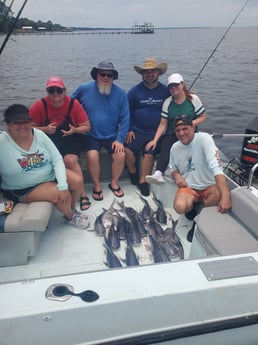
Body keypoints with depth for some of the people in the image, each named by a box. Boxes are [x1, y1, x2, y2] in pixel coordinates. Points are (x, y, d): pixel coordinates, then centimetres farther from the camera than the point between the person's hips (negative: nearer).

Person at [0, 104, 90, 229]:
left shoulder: (39, 134, -8)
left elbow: (57, 160, -10)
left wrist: (63, 185, -23)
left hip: (51, 174, 5)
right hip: (23, 189, -5)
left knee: (77, 180, -9)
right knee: (59, 194, -24)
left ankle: (71, 209, 19)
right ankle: (70, 216, 9)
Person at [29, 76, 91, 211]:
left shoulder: (73, 104, -6)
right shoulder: (40, 105, -5)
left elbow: (87, 127, -1)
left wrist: (74, 130, -21)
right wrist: (45, 129, -18)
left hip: (71, 139, -1)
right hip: (48, 140, 1)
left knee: (71, 160, -27)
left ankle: (82, 194, -12)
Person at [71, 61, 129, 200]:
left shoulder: (120, 93, -3)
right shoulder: (84, 89, -3)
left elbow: (124, 119, -2)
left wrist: (119, 139, -10)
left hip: (112, 136, 1)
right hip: (91, 135, -1)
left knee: (121, 155, -20)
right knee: (92, 155, -26)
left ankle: (114, 183, 8)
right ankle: (97, 185, 1)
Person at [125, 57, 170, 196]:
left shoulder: (165, 91, 5)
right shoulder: (135, 90, 3)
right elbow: (127, 111, 6)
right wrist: (129, 129, -1)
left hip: (156, 132, 0)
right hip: (136, 131, 0)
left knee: (149, 154, -17)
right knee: (128, 150, -18)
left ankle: (142, 181, 0)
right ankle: (133, 173, 10)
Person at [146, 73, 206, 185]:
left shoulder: (193, 99, 3)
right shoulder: (167, 102, 8)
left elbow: (203, 117, 9)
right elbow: (163, 124, 4)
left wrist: (192, 123, -13)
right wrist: (155, 140, -9)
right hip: (171, 134, 0)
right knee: (165, 149, -31)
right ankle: (158, 173, -49)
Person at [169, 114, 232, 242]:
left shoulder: (204, 138, -17)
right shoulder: (175, 147, 0)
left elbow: (216, 167, -30)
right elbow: (173, 168, 17)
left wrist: (225, 196, -42)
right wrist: (177, 175, -9)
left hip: (209, 187, -2)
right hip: (188, 187, 2)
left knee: (221, 194, -37)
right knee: (180, 206, -32)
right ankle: (193, 205, 6)